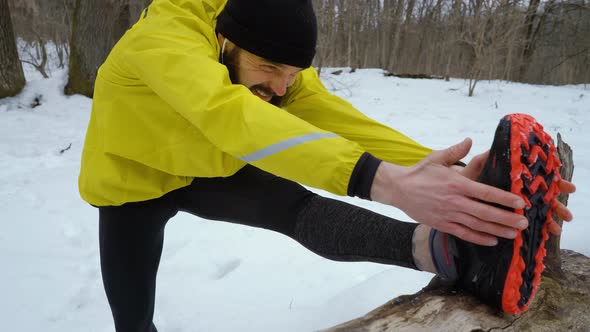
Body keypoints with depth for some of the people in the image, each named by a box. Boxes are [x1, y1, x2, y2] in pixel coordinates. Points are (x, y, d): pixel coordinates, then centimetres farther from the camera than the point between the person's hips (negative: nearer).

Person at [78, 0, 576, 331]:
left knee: (299, 206, -26)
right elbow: (229, 112, -55)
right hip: (134, 180, -2)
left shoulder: (277, 68, -17)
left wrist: (451, 176, -43)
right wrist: (385, 182, -66)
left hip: (209, 171, 3)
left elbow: (343, 122, -28)